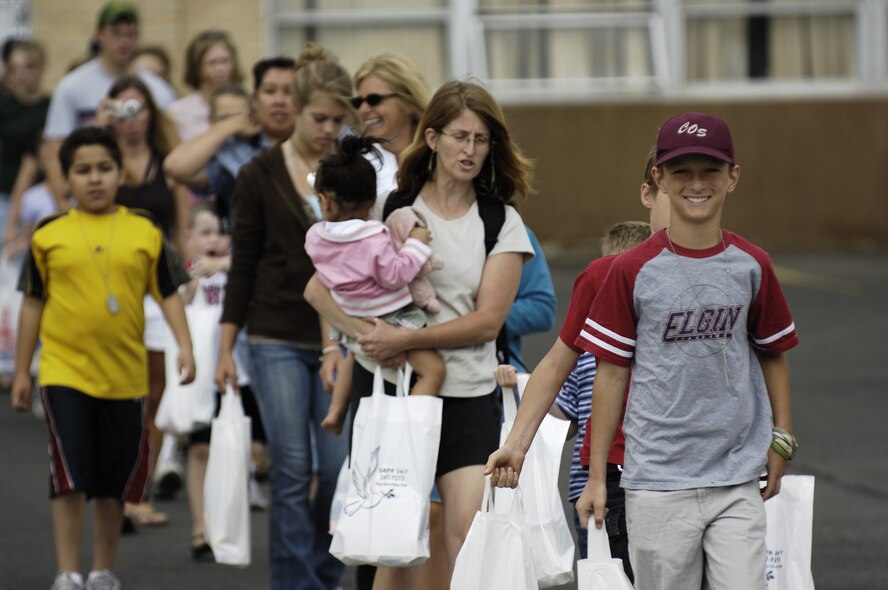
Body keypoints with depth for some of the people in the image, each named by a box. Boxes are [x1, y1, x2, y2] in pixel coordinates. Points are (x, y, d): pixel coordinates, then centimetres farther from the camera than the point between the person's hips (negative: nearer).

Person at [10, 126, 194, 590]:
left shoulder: (144, 233, 2)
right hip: (65, 372, -1)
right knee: (70, 476, -7)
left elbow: (168, 294, 6)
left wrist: (184, 347, -8)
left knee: (114, 482, 9)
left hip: (125, 375, 2)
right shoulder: (49, 234, 2)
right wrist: (21, 372, 8)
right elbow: (33, 303, 8)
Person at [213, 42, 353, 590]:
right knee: (292, 469, -6)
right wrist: (226, 349, 1)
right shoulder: (261, 174, 0)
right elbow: (243, 265, 4)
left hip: (341, 338, 1)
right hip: (278, 339, -1)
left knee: (342, 467, -3)